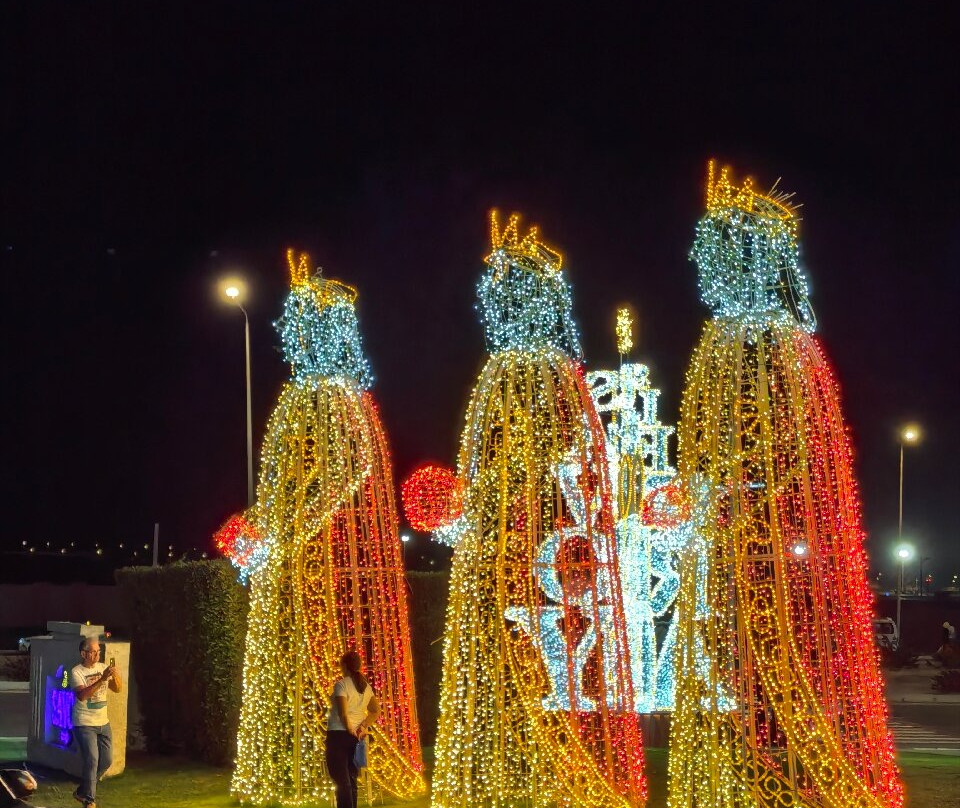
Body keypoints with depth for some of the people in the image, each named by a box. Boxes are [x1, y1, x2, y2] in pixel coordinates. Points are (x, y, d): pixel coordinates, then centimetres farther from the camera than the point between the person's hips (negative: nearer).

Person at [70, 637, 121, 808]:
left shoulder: (102, 668, 5)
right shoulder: (76, 672, -12)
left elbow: (117, 689, 1)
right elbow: (82, 695, -27)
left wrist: (115, 676, -20)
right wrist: (102, 679, -34)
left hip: (103, 723, 7)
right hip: (84, 724, -7)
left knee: (106, 760, 9)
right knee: (92, 760, -11)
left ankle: (83, 792, 26)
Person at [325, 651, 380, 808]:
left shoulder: (341, 684, -11)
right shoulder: (366, 686, 10)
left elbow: (343, 712, -20)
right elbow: (376, 710, 3)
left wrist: (349, 729, -8)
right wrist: (363, 726, -5)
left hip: (339, 733, -7)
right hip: (356, 736, 7)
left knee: (341, 779, -6)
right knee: (351, 779, 12)